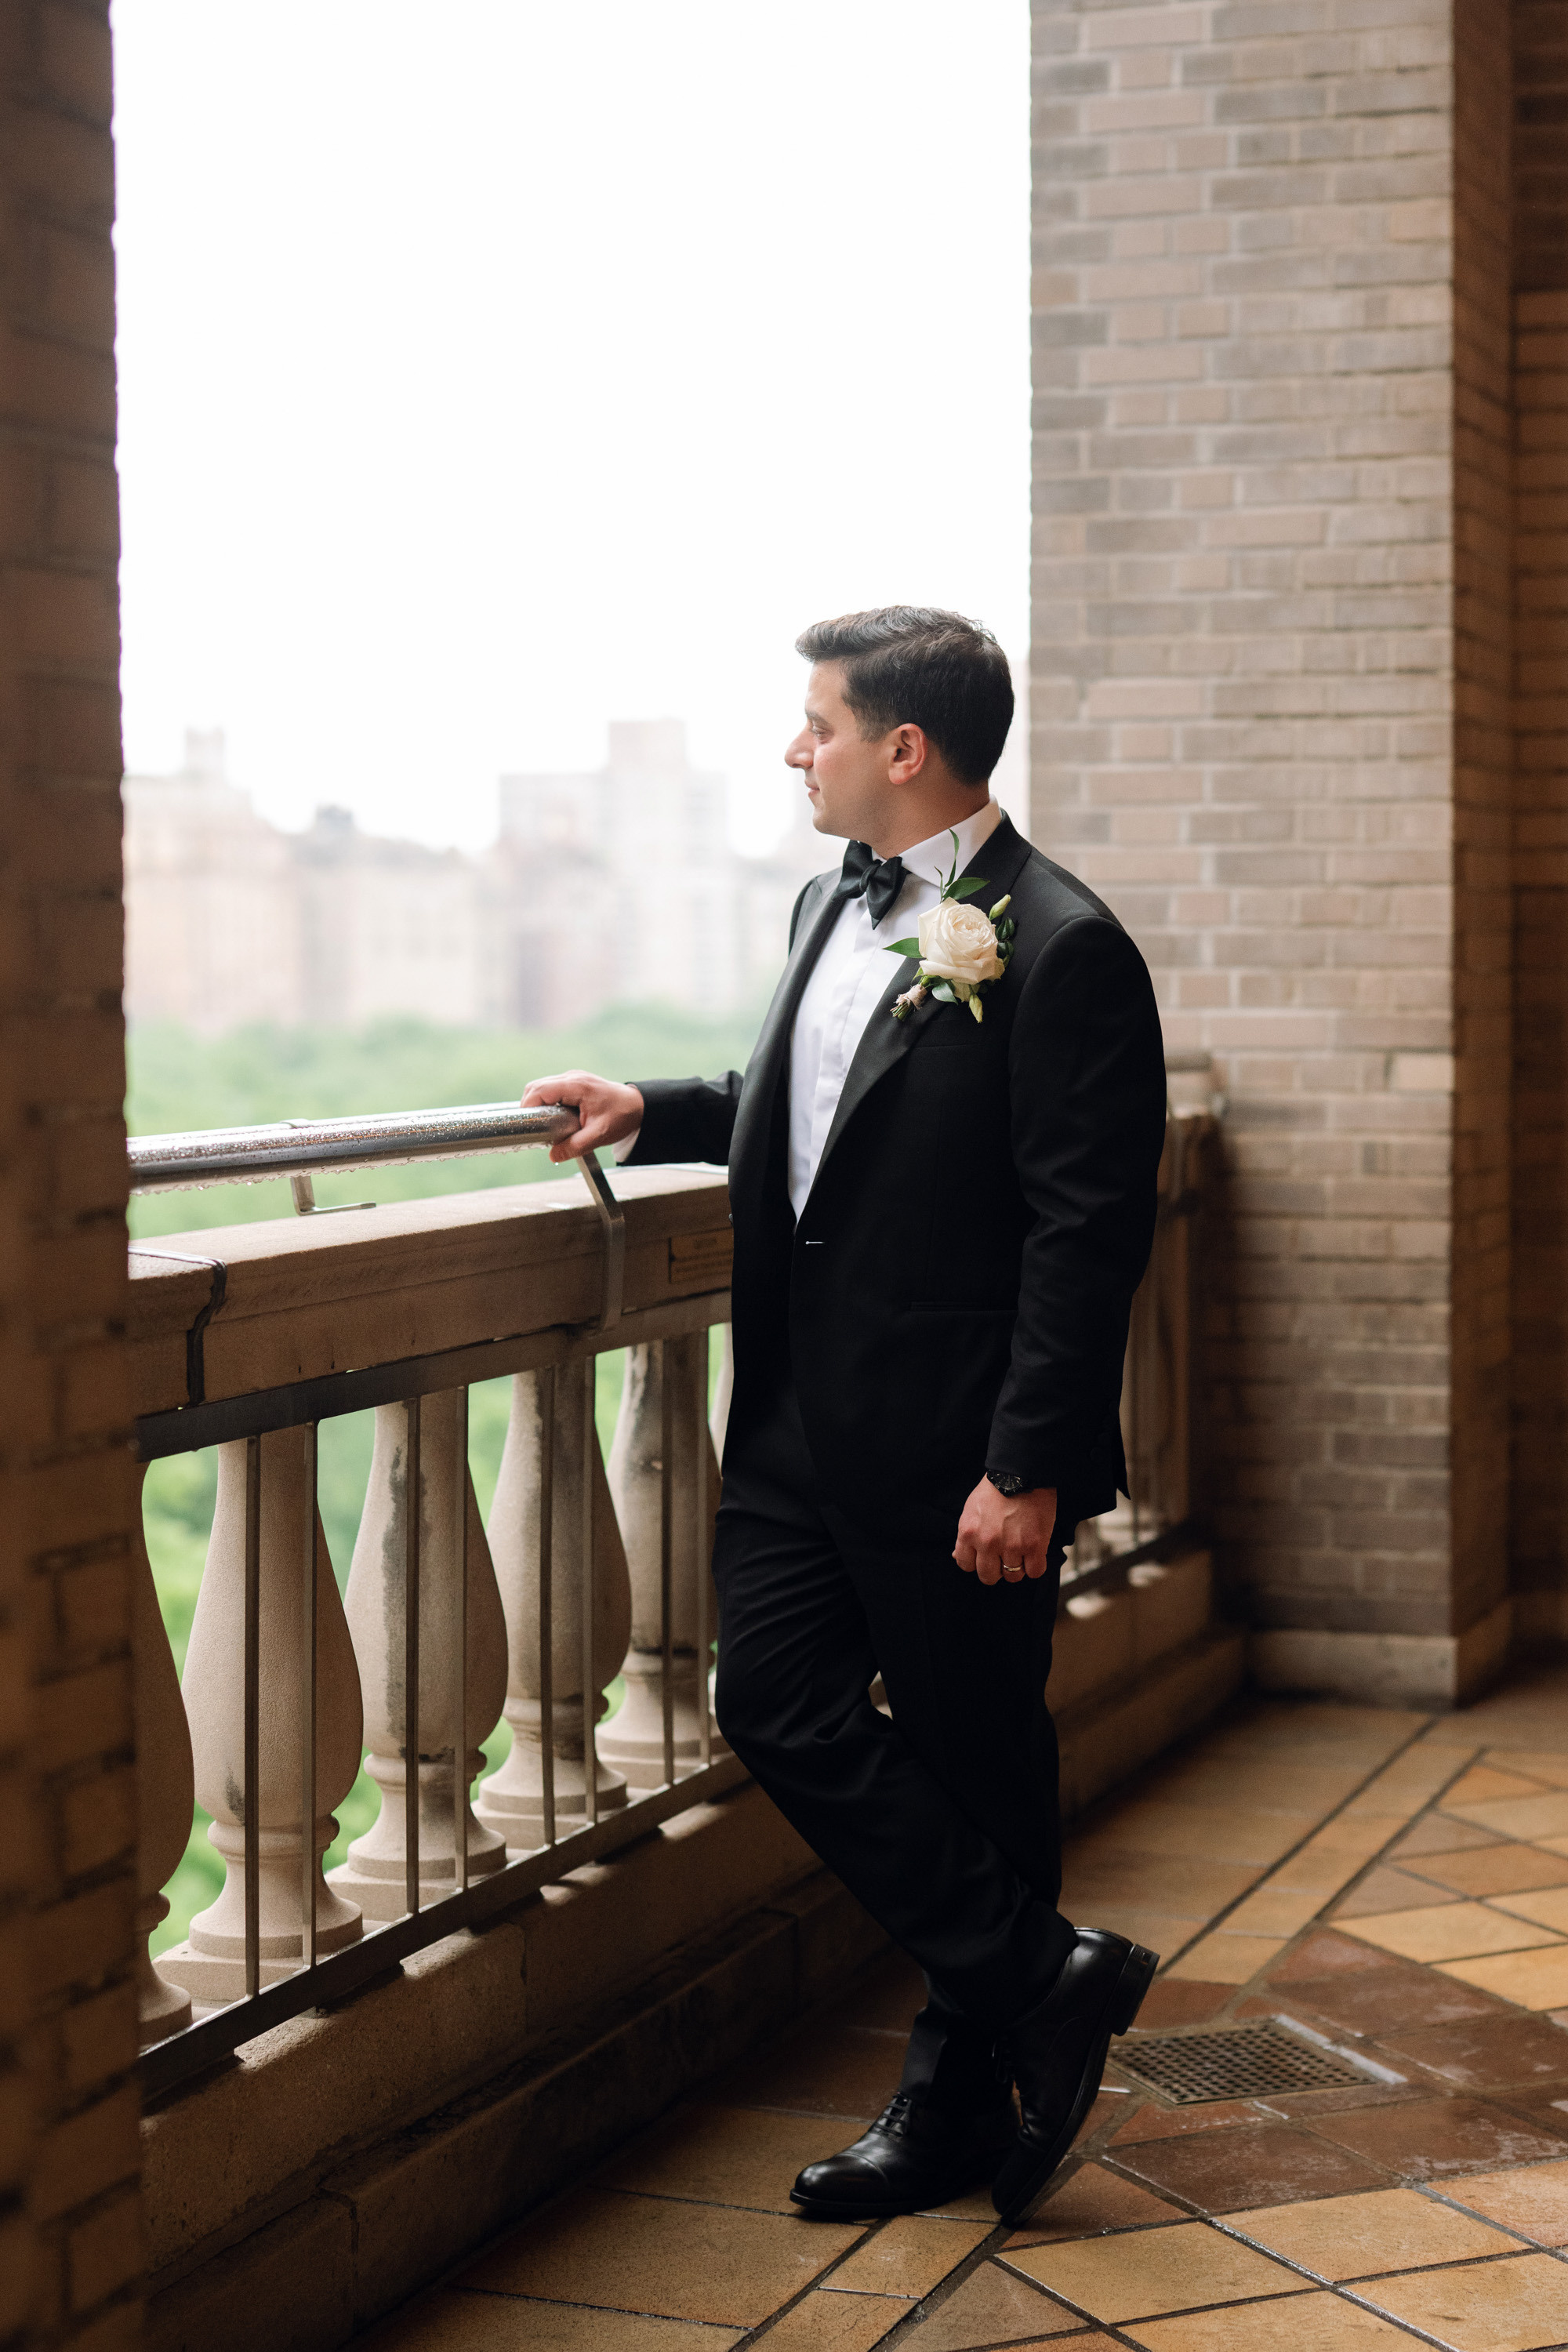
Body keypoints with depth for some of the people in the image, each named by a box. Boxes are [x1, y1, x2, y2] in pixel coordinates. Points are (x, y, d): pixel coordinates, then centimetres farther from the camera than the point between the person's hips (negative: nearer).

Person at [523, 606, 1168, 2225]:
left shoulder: (1061, 951, -15)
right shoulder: (835, 906, 12)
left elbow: (1089, 1233, -17)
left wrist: (1028, 1466, -20)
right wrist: (654, 1110, 13)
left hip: (958, 1443, -8)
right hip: (801, 1420, 8)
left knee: (974, 1757, 5)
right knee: (777, 1702, 1)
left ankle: (958, 2105, 20)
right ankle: (1040, 1978, 11)